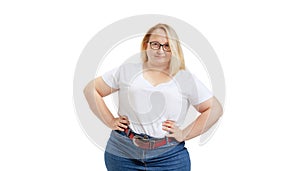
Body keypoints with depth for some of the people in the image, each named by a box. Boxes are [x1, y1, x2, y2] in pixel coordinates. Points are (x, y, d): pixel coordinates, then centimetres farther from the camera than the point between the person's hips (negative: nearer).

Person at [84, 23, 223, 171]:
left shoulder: (186, 79, 8)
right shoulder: (127, 70, 9)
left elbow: (215, 109, 6)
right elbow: (91, 90, 12)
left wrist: (184, 134, -1)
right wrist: (110, 121, 3)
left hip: (169, 157, 0)